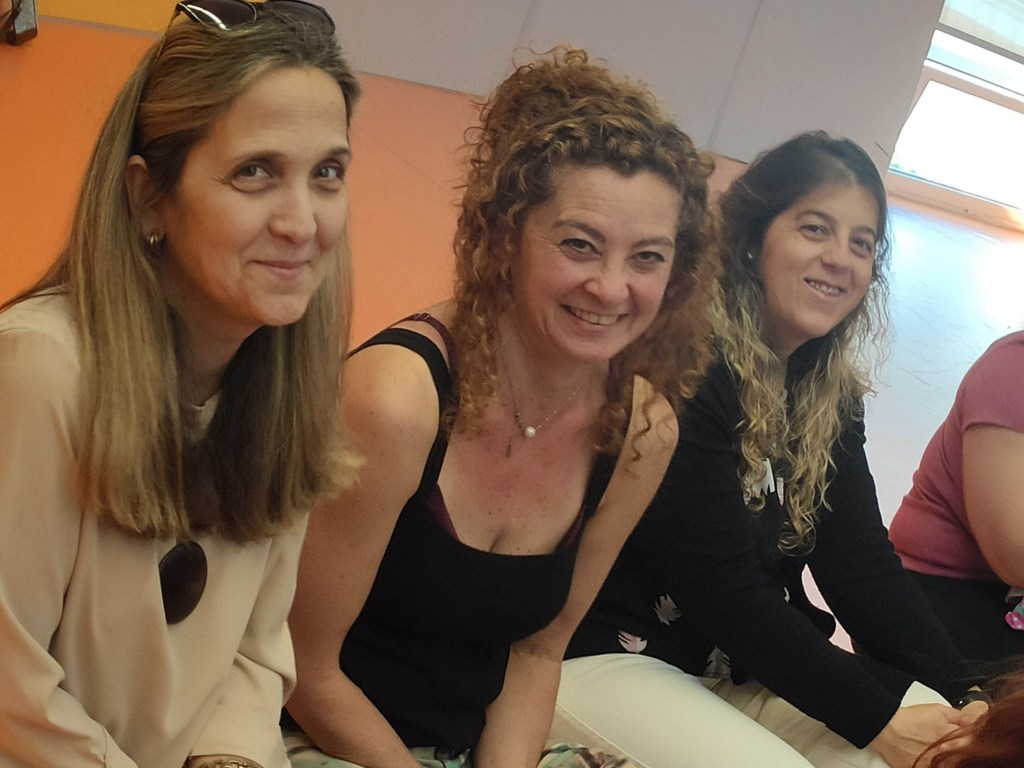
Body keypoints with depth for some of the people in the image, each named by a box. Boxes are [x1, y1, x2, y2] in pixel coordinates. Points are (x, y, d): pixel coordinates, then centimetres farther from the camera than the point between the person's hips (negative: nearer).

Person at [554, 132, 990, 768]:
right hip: (600, 658, -7)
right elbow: (715, 580, -22)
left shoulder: (832, 397, 7)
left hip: (745, 663, 8)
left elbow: (864, 563, 0)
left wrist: (964, 695, -14)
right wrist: (874, 717, -21)